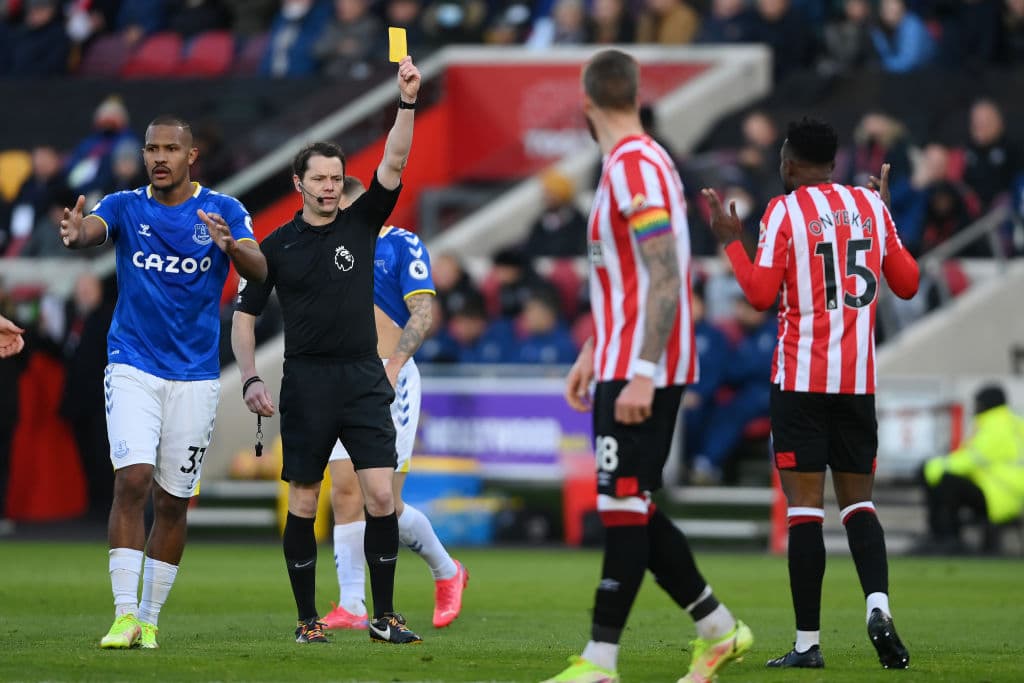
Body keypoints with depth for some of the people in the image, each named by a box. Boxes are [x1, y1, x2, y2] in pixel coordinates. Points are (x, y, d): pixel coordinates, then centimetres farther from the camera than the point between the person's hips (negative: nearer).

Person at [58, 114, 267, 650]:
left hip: (195, 375, 1)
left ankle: (150, 619, 16)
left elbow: (259, 271, -15)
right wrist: (74, 235, -46)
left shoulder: (222, 211, 0)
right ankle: (124, 613, -17)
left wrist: (230, 246, -37)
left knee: (172, 502, 5)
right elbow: (92, 228, -21)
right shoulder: (125, 207, 1)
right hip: (132, 367, -1)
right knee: (131, 480, -17)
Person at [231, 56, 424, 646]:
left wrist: (408, 101, -18)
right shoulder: (277, 247, 4)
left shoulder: (361, 224, 6)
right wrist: (251, 379, -6)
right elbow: (244, 315, 7)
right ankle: (308, 619, 12)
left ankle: (384, 616, 0)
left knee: (382, 496, -8)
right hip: (306, 382, -1)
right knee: (304, 504, 2)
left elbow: (394, 164, -6)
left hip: (364, 380, 1)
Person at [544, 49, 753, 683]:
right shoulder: (631, 165, 16)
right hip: (628, 364, 10)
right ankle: (719, 630, 18)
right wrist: (592, 355, 26)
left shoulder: (637, 168, -15)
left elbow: (665, 280, -22)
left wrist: (643, 374, -25)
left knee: (623, 507, -8)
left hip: (640, 371, -10)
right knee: (632, 509, 13)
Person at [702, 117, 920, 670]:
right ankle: (878, 605, -16)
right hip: (858, 378, 4)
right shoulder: (870, 206, 9)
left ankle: (808, 641, -4)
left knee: (805, 504, -2)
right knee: (857, 501, 10)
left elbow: (761, 295, -9)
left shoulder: (785, 210, -5)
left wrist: (730, 240, 4)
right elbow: (906, 284, 17)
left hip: (801, 380, -4)